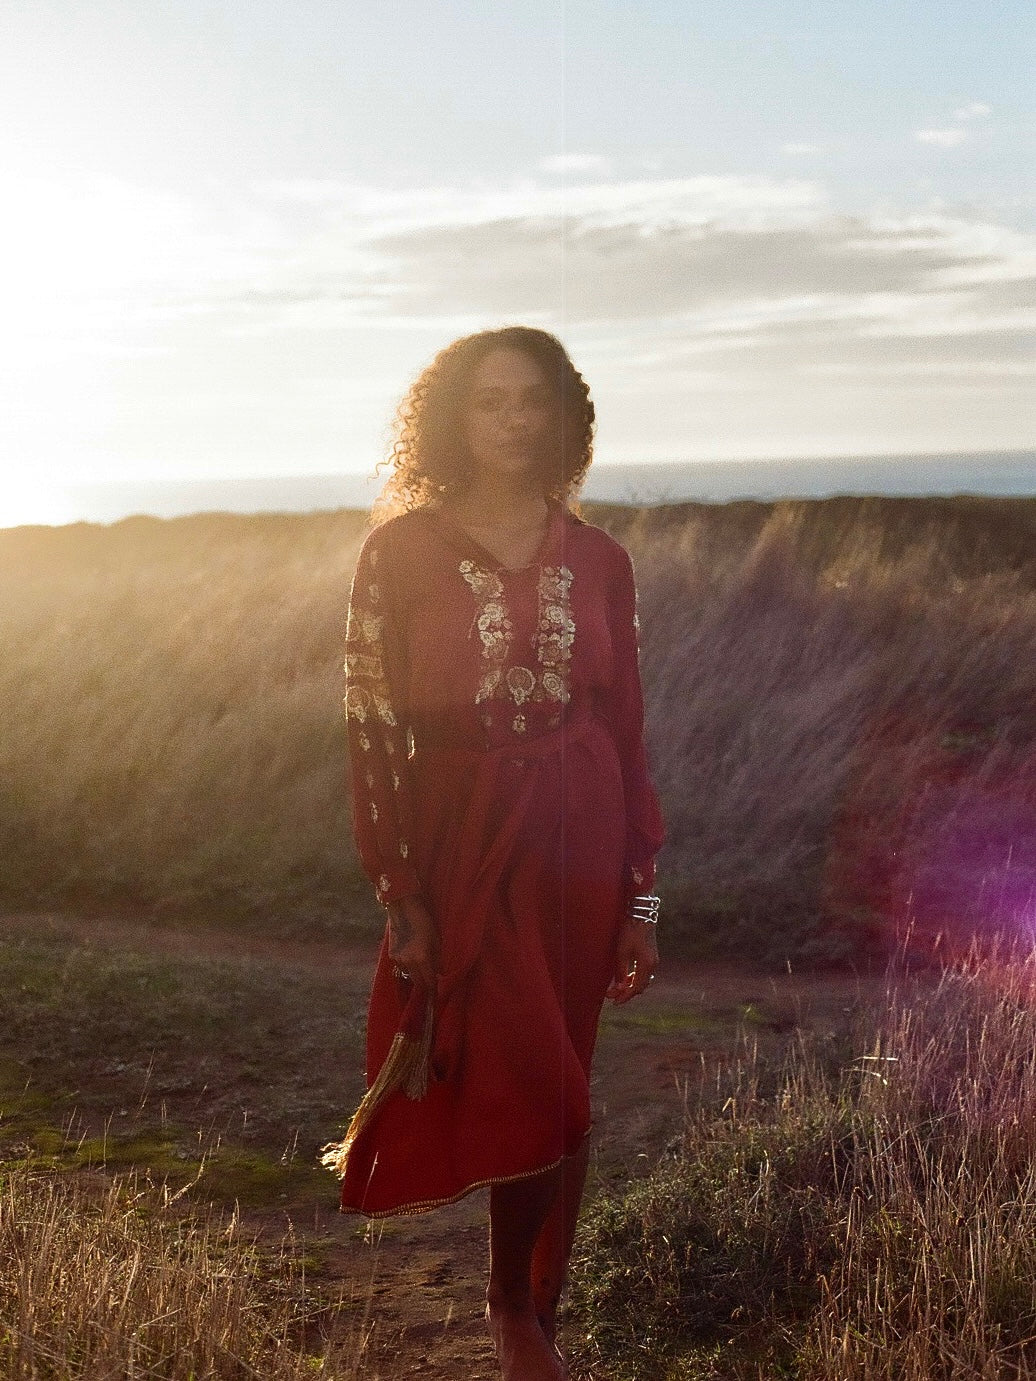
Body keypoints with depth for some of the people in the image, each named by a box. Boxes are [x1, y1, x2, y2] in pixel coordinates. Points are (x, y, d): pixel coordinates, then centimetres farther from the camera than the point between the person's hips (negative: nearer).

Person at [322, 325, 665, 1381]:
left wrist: (639, 897, 3)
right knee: (540, 1094, -4)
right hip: (463, 842, -3)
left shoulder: (597, 560, 4)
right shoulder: (403, 550, -5)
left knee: (554, 1090, 9)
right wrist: (401, 897, -10)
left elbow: (628, 730, 6)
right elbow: (372, 726, -6)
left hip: (579, 843, 3)